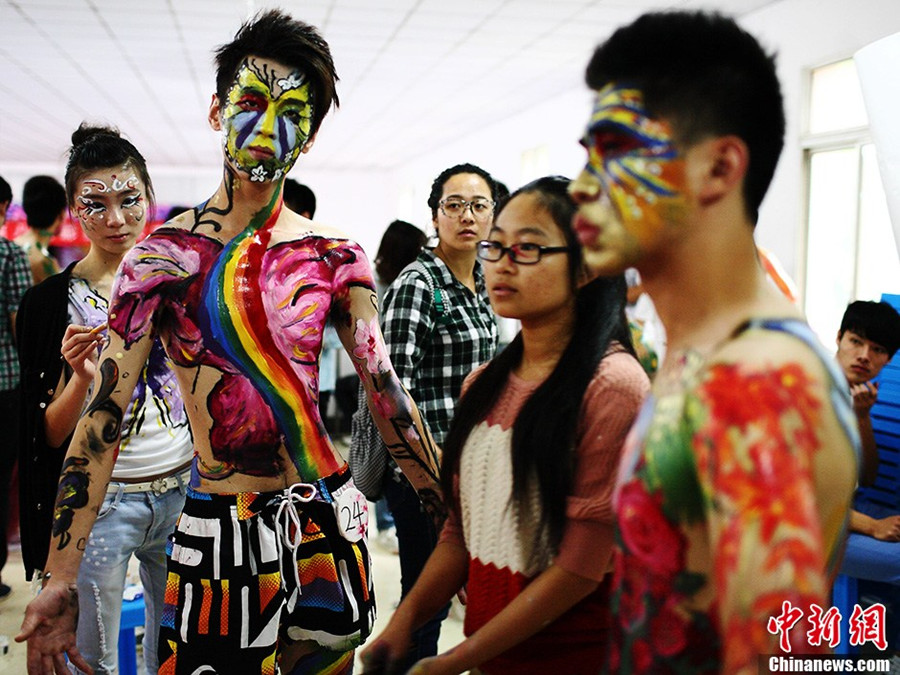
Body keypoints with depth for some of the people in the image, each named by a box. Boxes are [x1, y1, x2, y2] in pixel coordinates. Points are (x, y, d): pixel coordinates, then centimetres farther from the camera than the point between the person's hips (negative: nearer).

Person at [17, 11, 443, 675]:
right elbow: (103, 415, -8)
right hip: (216, 528, -2)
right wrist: (59, 581, -11)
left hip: (329, 519, 3)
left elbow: (388, 395, 2)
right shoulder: (162, 256, -6)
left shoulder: (336, 259, -1)